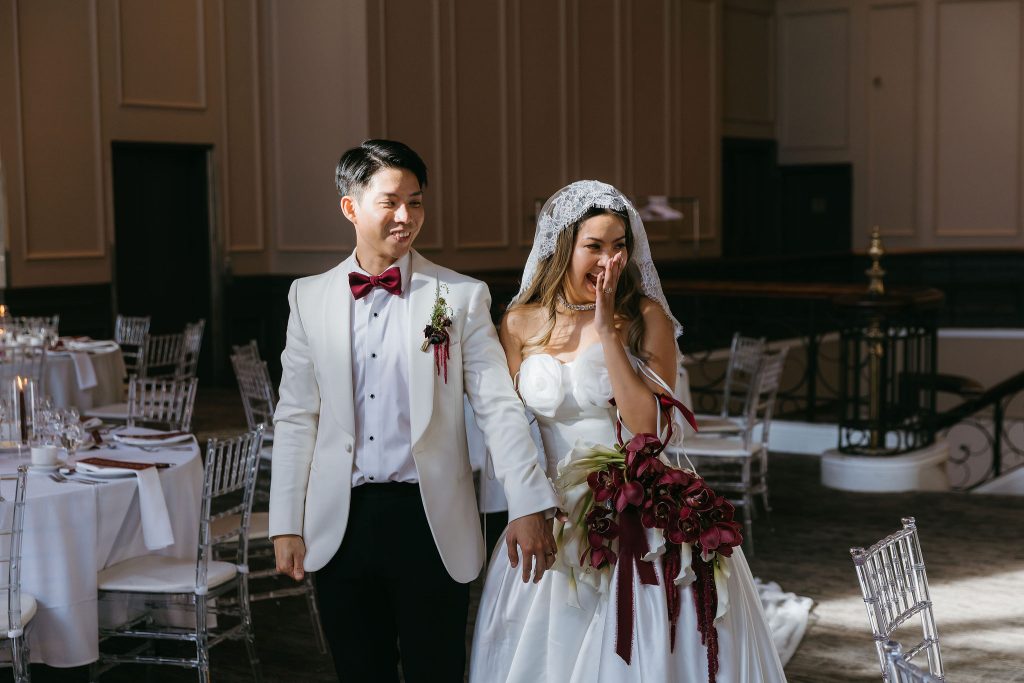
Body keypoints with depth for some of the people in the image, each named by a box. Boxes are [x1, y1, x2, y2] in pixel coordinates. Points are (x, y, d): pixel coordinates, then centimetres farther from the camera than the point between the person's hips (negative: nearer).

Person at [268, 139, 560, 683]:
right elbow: (295, 417, 7)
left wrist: (528, 506, -13)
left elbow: (498, 406, -4)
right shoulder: (309, 297, 6)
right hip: (341, 524, 2)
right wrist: (286, 525, 4)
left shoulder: (461, 296, 0)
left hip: (430, 520, -2)